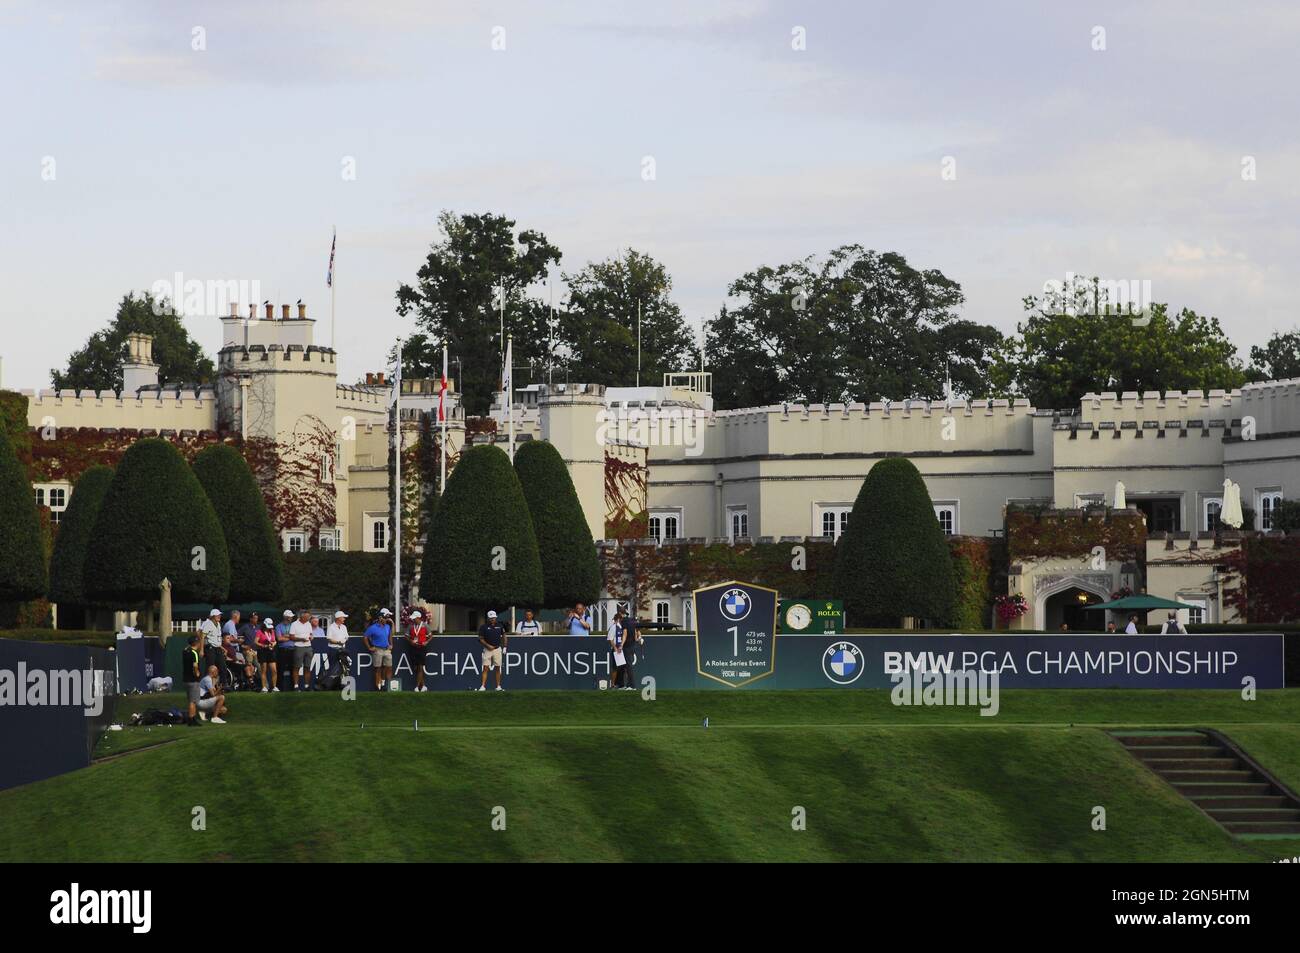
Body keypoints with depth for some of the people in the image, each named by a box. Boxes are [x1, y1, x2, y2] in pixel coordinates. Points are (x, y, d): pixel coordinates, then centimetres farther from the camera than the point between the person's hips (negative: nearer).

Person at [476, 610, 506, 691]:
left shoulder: (499, 626, 6)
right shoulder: (483, 627, -3)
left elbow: (504, 636, 15)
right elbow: (481, 639, -2)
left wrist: (504, 647, 7)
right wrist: (488, 646, -13)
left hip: (497, 649, 2)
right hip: (487, 649, -2)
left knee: (498, 668, 3)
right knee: (485, 668, -8)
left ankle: (498, 686, 9)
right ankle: (483, 686, -12)